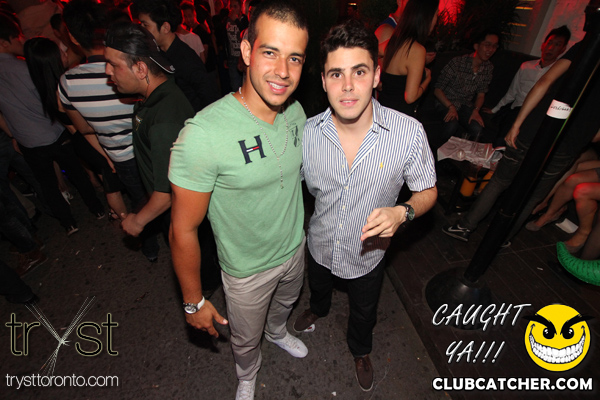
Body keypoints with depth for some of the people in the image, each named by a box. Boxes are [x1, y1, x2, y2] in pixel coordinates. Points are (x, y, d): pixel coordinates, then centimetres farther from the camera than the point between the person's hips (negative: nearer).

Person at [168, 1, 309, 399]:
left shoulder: (297, 112, -12)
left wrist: (302, 232, 13)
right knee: (246, 339, 25)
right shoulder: (203, 134, -33)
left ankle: (277, 331, 72)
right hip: (247, 269, -4)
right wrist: (194, 302, -11)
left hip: (295, 248, 5)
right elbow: (183, 230, -22)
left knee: (285, 302, 35)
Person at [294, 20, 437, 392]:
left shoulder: (409, 133, -26)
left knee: (364, 312, 28)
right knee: (318, 285, 35)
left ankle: (361, 351, 64)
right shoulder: (308, 132, -20)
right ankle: (319, 308, 74)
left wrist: (402, 212, -31)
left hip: (368, 252, -1)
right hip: (319, 245, 2)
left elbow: (428, 191, -12)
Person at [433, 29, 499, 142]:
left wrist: (476, 110, -12)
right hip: (446, 102, -4)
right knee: (452, 124, -37)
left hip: (466, 105, 4)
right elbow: (437, 89, -14)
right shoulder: (457, 62, -16)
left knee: (477, 128, -27)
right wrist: (451, 107, -25)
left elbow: (481, 93, 8)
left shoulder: (488, 68, 2)